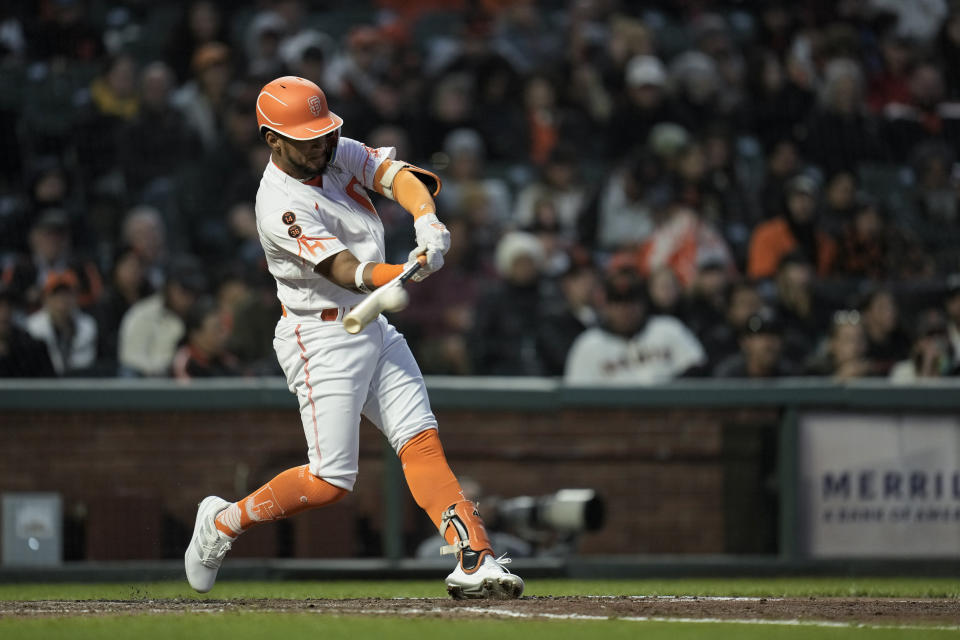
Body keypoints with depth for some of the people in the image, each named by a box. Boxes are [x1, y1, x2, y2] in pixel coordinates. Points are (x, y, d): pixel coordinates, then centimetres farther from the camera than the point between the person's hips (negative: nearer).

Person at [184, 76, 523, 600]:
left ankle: (474, 561, -10)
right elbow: (347, 272, -28)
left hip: (373, 327, 8)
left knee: (421, 439, -4)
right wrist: (409, 273, -46)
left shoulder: (339, 154, 2)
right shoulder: (280, 206, -23)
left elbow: (396, 175, -9)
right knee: (331, 482, -7)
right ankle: (224, 522, 13)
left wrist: (427, 221, -31)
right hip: (321, 337, -8)